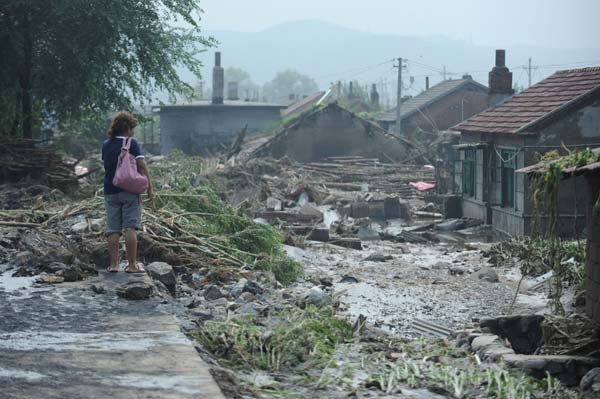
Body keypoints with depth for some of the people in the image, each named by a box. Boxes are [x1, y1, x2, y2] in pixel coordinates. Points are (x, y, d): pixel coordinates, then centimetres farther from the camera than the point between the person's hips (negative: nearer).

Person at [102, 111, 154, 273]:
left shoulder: (106, 145, 10)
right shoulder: (131, 143, -6)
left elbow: (106, 165, 15)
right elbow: (141, 165, -12)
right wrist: (149, 188, -10)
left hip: (110, 191, 5)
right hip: (129, 190, -4)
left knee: (113, 229, 5)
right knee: (130, 228, -4)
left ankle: (113, 264, 2)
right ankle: (132, 264, -6)